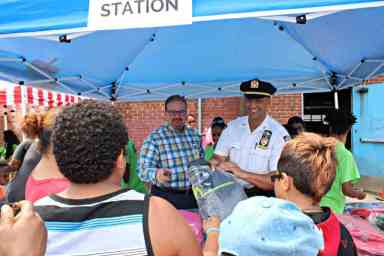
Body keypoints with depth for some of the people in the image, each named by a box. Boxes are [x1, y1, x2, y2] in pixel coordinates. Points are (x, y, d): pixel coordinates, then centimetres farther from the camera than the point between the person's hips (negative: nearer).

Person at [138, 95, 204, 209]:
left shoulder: (194, 134, 4)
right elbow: (143, 170, -19)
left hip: (193, 196, 5)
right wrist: (156, 174, -38)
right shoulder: (154, 137, -12)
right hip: (166, 198, -4)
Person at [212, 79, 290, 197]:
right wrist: (219, 165, -19)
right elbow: (218, 159, 3)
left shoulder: (279, 134, -11)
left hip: (262, 197, -1)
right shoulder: (233, 125, 3)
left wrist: (242, 173, -25)